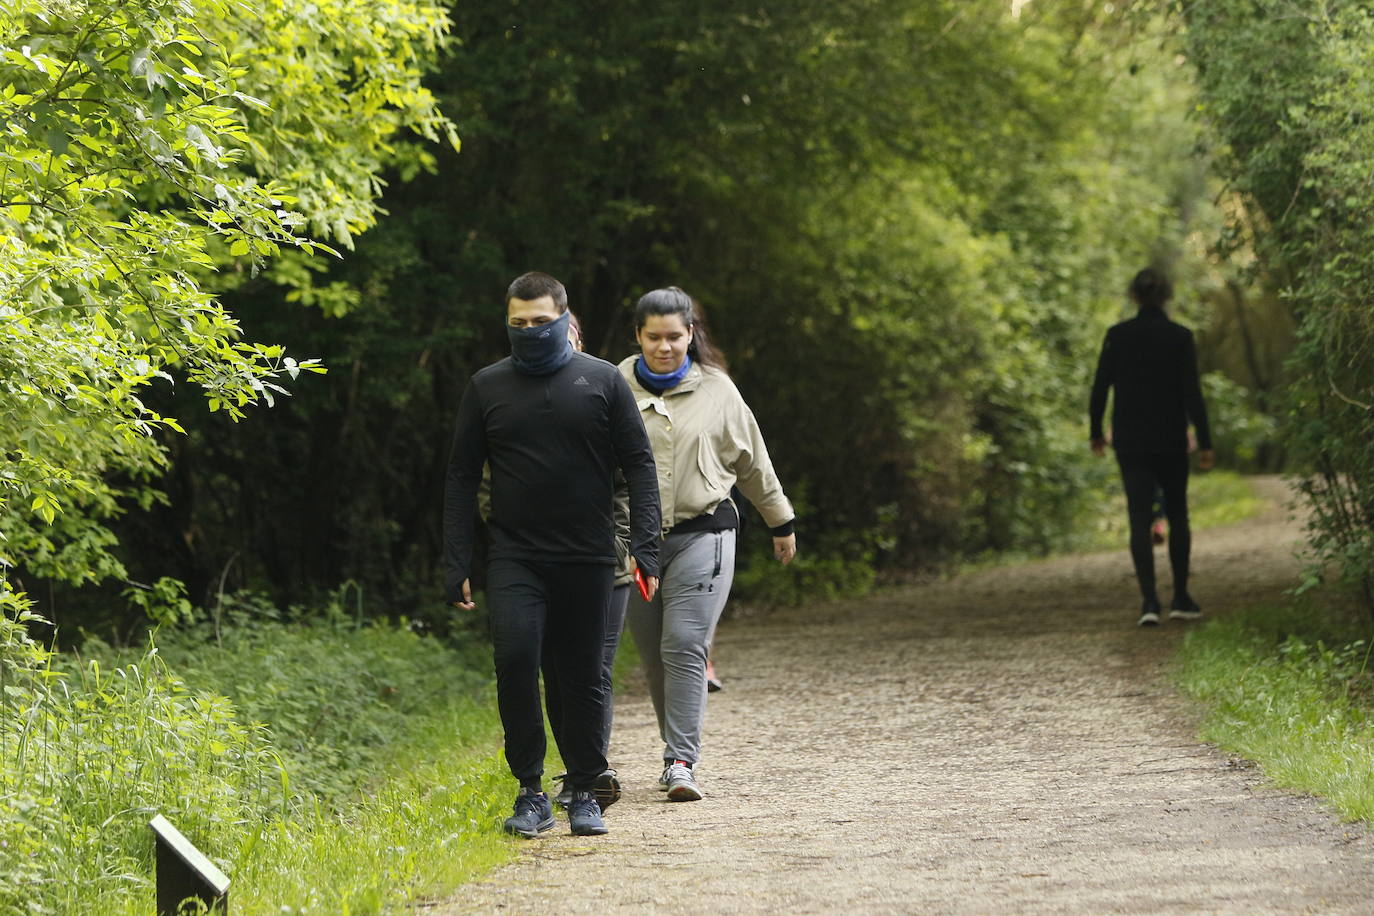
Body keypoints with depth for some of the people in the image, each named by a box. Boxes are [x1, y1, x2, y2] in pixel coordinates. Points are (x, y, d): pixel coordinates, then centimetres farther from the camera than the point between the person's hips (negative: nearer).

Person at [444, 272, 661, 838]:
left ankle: (583, 795, 17)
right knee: (514, 658, -18)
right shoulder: (487, 387, 8)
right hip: (514, 557, 0)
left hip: (587, 558, 0)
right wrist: (456, 567, 2)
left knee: (583, 678, 4)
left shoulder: (602, 381, 4)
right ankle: (530, 792, -8)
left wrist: (645, 547, -8)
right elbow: (461, 478, 9)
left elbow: (639, 466, 4)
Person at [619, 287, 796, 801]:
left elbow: (752, 462, 16)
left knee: (685, 647, -13)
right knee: (654, 656, 6)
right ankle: (679, 751, 21)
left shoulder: (715, 389, 5)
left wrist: (781, 523, 23)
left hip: (701, 534, -1)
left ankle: (682, 762, -14)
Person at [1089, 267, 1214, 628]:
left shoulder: (1118, 335, -3)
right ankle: (1180, 599, 16)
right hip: (1170, 441, 0)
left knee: (1140, 519, 0)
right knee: (1177, 516, 15)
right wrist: (1204, 442, -6)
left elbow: (1100, 387, -1)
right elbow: (1191, 392, -9)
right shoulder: (1180, 337, -7)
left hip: (1130, 441, 0)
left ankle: (1149, 601, -12)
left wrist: (1096, 432, 13)